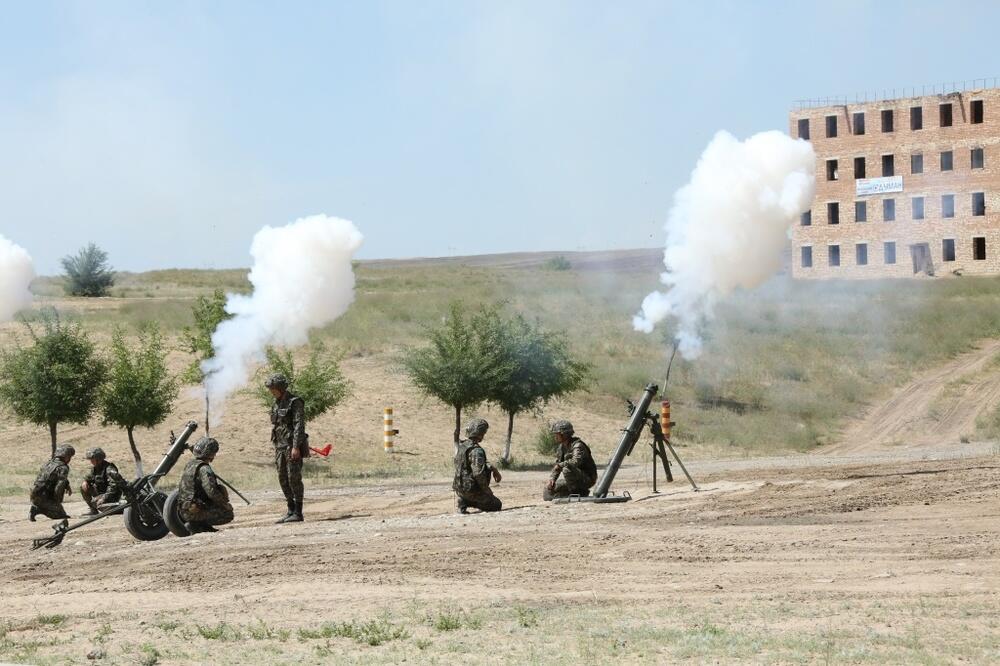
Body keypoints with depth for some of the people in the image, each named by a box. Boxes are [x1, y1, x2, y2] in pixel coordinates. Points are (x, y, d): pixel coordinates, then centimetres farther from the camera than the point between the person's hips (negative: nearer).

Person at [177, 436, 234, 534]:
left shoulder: (190, 465, 13)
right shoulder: (204, 469, -16)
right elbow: (212, 492, -25)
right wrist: (225, 504, -10)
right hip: (194, 512, -9)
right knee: (228, 514, -1)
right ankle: (196, 524, -8)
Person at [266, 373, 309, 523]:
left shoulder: (295, 402, -9)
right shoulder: (276, 405, 15)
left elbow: (299, 425, -16)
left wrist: (296, 446, -22)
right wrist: (276, 448, 17)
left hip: (292, 446, -8)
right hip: (280, 446, 8)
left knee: (294, 478, -8)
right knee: (283, 479, 7)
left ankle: (298, 513, -4)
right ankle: (291, 511, 13)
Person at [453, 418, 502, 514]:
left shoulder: (462, 445, 7)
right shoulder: (476, 450, -22)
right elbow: (478, 473, -28)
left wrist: (493, 468, 10)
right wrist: (486, 490, -14)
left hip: (459, 489, 6)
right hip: (471, 490, -6)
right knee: (497, 505, 14)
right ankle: (466, 502, -4)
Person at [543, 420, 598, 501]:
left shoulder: (577, 445, -20)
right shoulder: (561, 447, 7)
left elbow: (576, 461, -39)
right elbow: (556, 466, 9)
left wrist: (560, 465, -37)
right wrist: (552, 479, -7)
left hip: (587, 478, -8)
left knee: (567, 469, -38)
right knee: (547, 494, 1)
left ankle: (581, 493, -18)